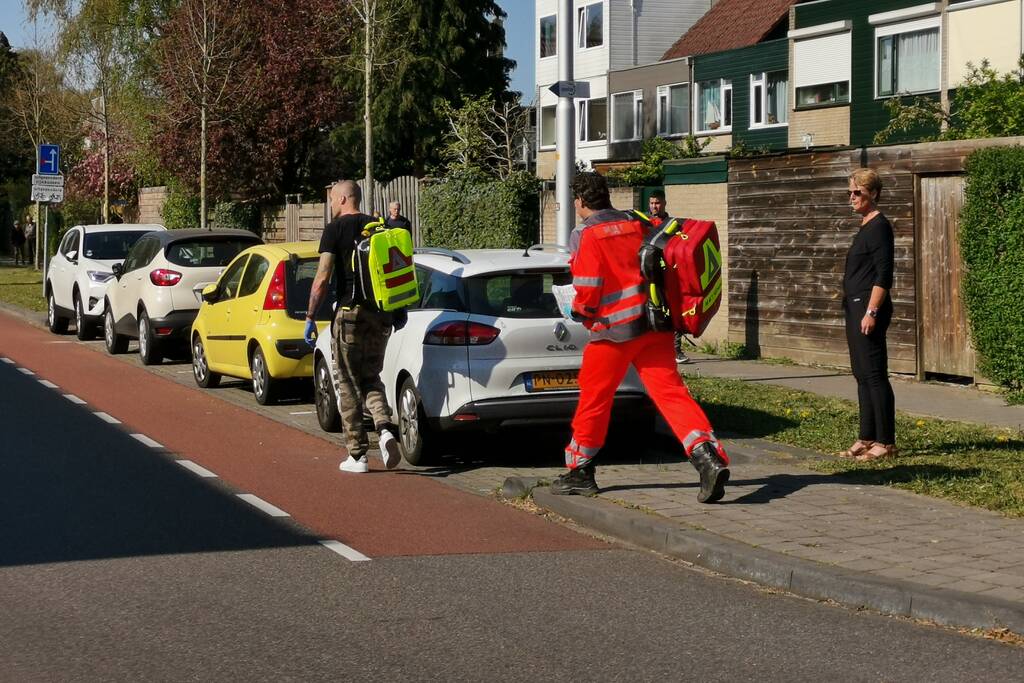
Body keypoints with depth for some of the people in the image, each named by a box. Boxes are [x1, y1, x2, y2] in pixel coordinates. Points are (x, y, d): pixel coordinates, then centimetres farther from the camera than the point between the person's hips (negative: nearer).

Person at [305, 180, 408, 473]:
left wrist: (310, 317, -7)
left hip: (350, 312, -5)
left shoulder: (335, 229, -5)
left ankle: (357, 455, 6)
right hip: (381, 314, 5)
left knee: (348, 384, 5)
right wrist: (399, 310, 21)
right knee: (371, 378, 16)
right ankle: (386, 429, -11)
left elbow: (323, 277, -11)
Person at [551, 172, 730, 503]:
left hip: (614, 329, -5)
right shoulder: (636, 224, 11)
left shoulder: (585, 236, -8)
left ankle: (580, 470, 21)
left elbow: (588, 289, -13)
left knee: (593, 400, 10)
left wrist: (580, 311, 6)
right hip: (653, 324, 5)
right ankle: (708, 455, -19)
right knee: (670, 392, -2)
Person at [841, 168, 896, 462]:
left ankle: (885, 442, -6)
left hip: (869, 306, -10)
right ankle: (867, 438, 18)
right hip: (855, 306, 10)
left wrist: (872, 312, -22)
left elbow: (884, 275, -18)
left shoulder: (879, 226, -12)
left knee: (874, 374, -8)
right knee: (862, 375, 12)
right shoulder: (865, 226, 16)